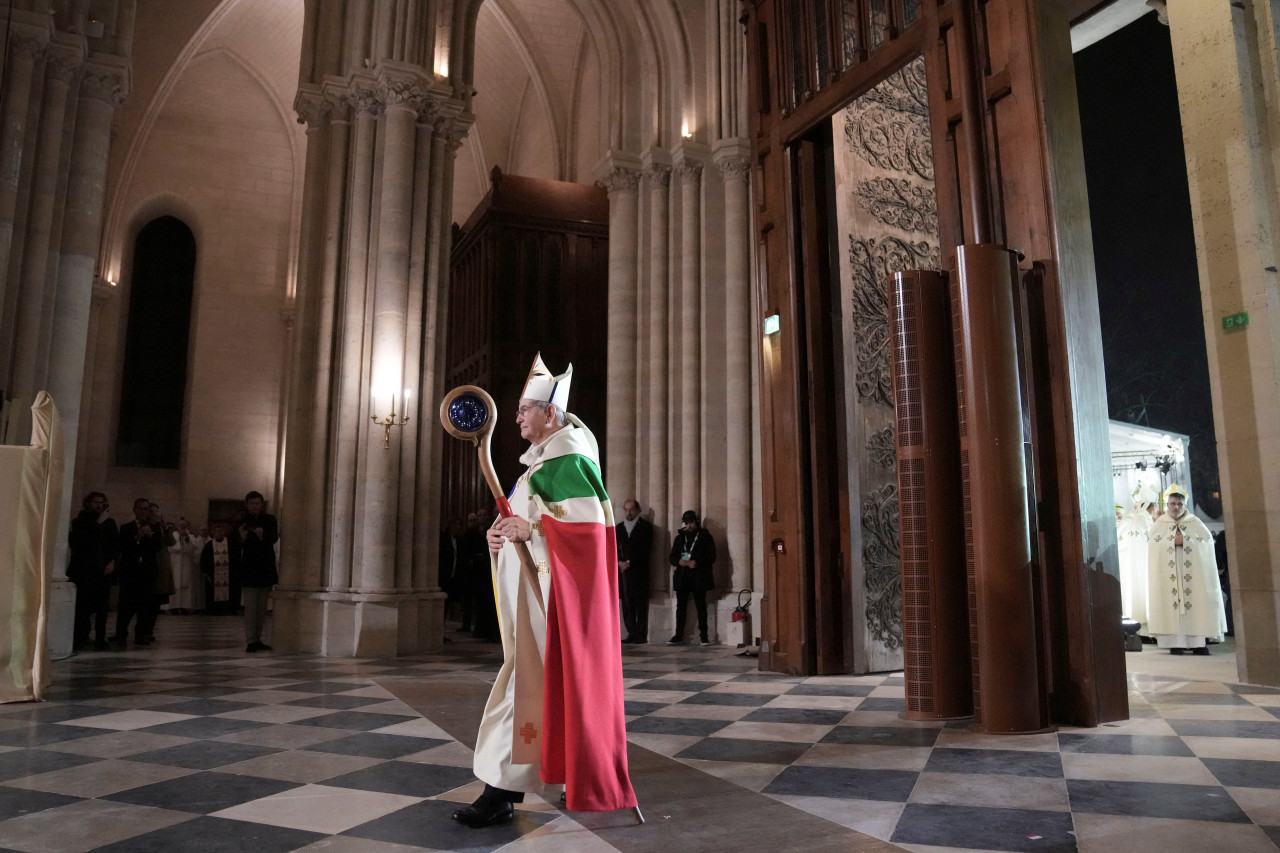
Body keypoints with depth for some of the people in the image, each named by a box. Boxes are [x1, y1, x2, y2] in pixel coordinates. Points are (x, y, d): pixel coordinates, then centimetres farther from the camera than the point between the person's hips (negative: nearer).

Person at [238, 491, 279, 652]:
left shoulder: (269, 520, 5)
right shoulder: (241, 522, 1)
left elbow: (274, 538, -11)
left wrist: (262, 536, -31)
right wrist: (242, 538, -24)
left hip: (265, 569, 3)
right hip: (248, 570, -2)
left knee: (262, 608, 9)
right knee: (250, 607, -7)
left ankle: (257, 639, 18)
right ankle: (250, 641, -6)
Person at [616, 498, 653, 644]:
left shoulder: (645, 527, 3)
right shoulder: (619, 527, 17)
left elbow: (645, 550, -5)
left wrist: (629, 562, -12)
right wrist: (619, 562, -6)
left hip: (639, 571, -4)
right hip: (623, 571, 4)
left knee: (641, 604, -5)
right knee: (627, 604, 2)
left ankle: (641, 635, -3)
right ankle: (631, 634, 6)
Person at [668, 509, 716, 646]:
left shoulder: (705, 537, 3)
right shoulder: (680, 537, 15)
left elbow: (711, 557, -3)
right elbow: (672, 557, 14)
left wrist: (697, 563, -17)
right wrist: (679, 561, -9)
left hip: (699, 578, -3)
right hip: (682, 577, 3)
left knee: (701, 606, 0)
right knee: (680, 606, 2)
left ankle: (704, 635, 5)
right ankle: (678, 635, 7)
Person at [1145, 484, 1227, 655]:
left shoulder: (1195, 523, 11)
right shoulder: (1159, 524, 9)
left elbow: (1208, 540, 0)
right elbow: (1153, 544, -2)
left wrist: (1185, 540, -9)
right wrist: (1173, 541, -12)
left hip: (1193, 572, 1)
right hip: (1168, 573, -1)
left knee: (1196, 602, -4)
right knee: (1171, 602, -7)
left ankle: (1199, 641, 1)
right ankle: (1175, 642, -7)